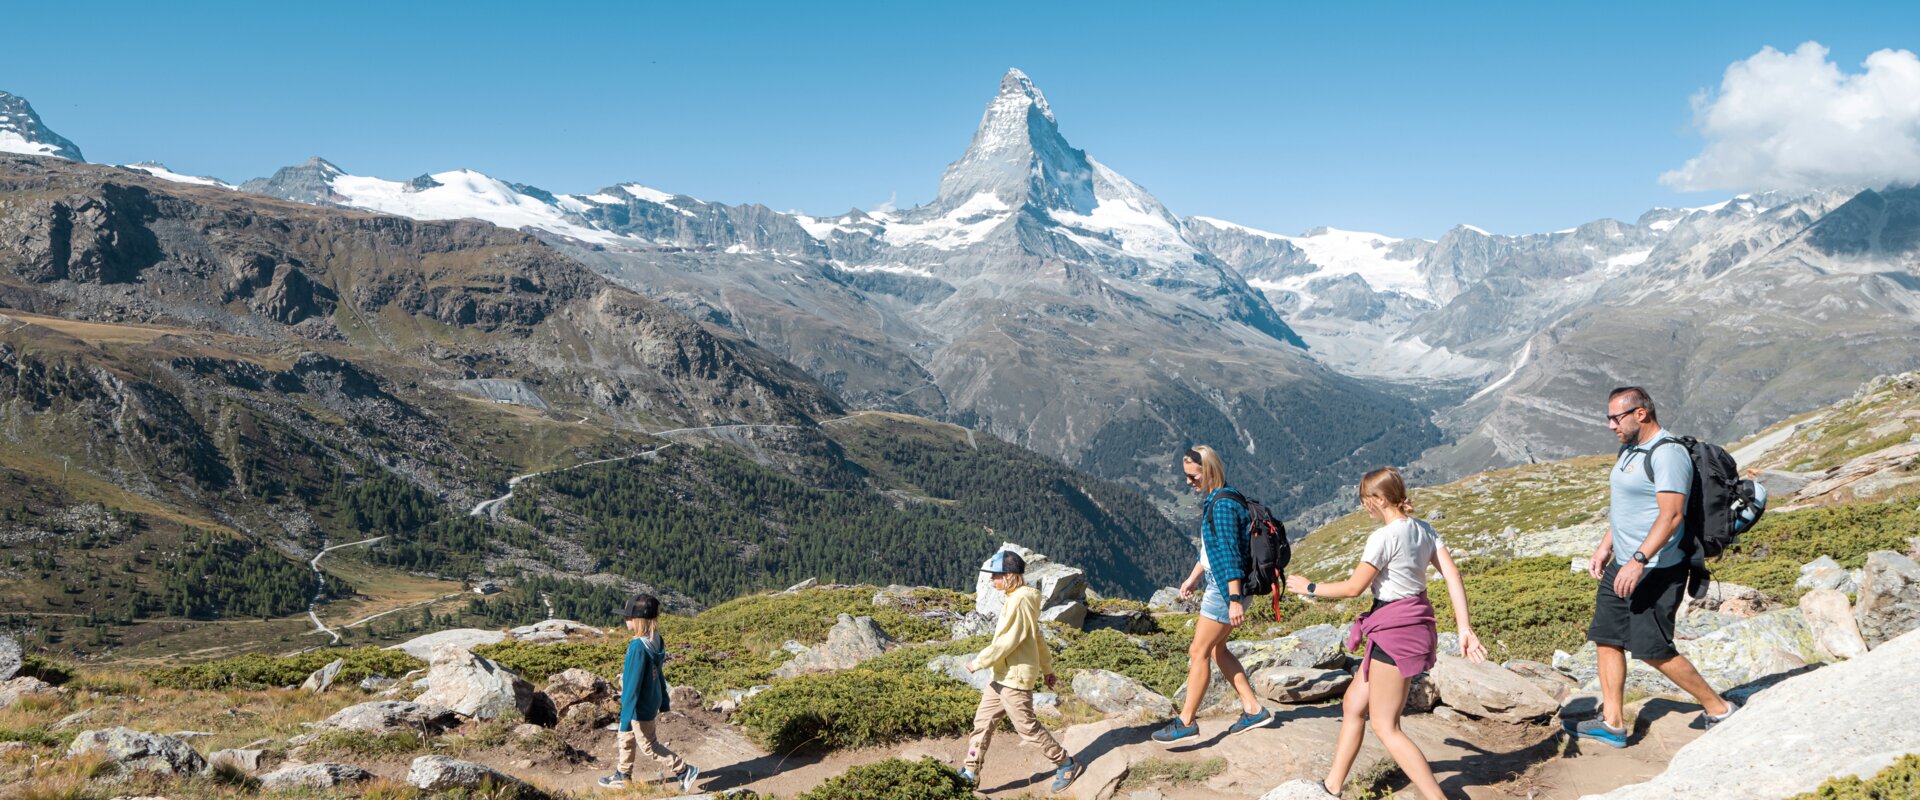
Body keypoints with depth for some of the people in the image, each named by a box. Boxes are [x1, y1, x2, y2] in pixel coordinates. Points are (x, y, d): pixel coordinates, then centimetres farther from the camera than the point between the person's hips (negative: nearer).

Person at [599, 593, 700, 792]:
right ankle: (622, 776, 38)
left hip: (641, 707, -9)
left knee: (649, 746, 9)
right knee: (625, 739, 23)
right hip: (651, 700, 9)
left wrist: (626, 717, -20)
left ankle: (685, 771, 15)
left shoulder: (638, 647, -31)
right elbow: (658, 673, 9)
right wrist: (664, 701, 19)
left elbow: (633, 684, -27)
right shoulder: (655, 641, -3)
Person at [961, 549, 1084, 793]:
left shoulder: (1020, 600, -21)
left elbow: (1008, 640, -24)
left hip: (1015, 678, -10)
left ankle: (1067, 765, 16)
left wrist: (980, 662, -17)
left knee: (1027, 727, 1)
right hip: (1002, 676, 10)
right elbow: (1036, 636, 18)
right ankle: (970, 772, 19)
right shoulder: (1017, 598, 10)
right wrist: (1047, 667, 25)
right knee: (983, 722, 12)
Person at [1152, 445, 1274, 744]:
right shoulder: (1213, 500, 11)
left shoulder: (1222, 505, -20)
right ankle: (1253, 709, 22)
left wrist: (1235, 600, -25)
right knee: (1216, 649, 16)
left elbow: (1229, 554, -24)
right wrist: (1193, 578, 24)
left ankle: (1186, 722, 5)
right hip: (1217, 584, 10)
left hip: (1226, 587, -10)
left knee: (1199, 652, -3)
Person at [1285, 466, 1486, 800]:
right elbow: (1452, 574, 1)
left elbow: (1354, 587, -15)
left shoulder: (1383, 537, -19)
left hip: (1394, 630, -10)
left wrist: (1309, 588, -1)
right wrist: (1464, 627, -1)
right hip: (1415, 623, 10)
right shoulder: (1424, 529, 6)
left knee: (1385, 726, 0)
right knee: (1353, 703, 18)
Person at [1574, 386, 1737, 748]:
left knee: (1653, 649, -6)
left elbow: (1671, 515, -25)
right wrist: (1605, 548, 18)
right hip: (1622, 567, 10)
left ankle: (1719, 708, 11)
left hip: (1656, 570, -10)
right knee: (1606, 638, 7)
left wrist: (1639, 562, -30)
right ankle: (1613, 722, 13)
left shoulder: (1668, 453, -17)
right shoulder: (1630, 450, 15)